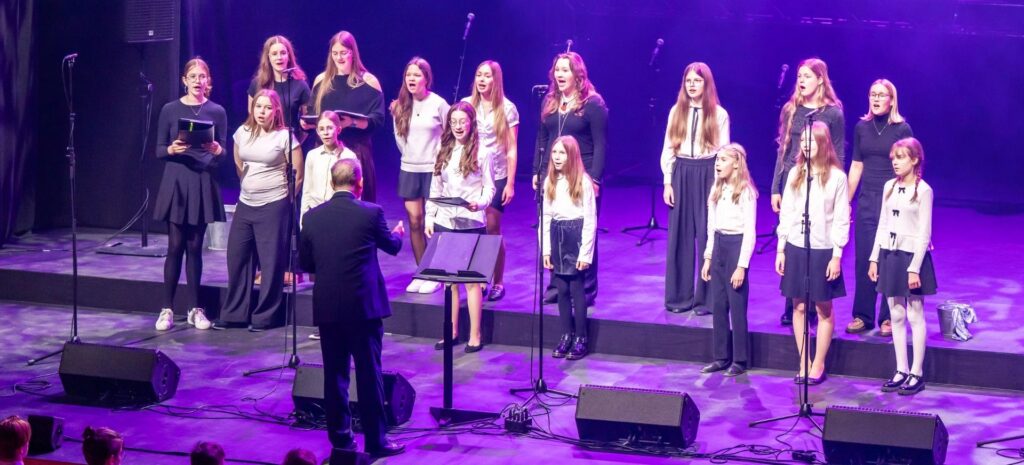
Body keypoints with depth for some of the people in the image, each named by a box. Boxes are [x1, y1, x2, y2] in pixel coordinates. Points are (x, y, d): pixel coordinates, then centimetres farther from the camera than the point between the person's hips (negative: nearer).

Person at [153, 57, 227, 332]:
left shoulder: (217, 112, 5)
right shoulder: (170, 110, 2)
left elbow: (223, 152, 4)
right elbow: (159, 150, 4)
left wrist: (216, 149, -18)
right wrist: (171, 149, -18)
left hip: (203, 183, 1)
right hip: (176, 181, -1)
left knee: (194, 247, 4)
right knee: (175, 246, -4)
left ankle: (195, 309, 11)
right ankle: (167, 309, 1)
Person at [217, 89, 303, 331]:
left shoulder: (285, 136, -9)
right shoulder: (242, 133, 6)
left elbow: (298, 175, -5)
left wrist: (284, 198, 3)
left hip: (273, 207, -6)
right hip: (245, 204, 6)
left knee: (271, 261, -1)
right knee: (237, 257, 7)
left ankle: (265, 316, 7)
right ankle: (234, 314, 16)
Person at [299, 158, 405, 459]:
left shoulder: (312, 217, 0)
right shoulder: (371, 213, -8)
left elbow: (305, 262, 8)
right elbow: (391, 247, 9)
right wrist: (398, 234, 33)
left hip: (326, 307, 3)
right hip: (364, 306, -3)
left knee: (334, 372, 11)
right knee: (369, 374, 2)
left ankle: (340, 436, 16)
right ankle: (376, 440, 6)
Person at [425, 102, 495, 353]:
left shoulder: (481, 152, -3)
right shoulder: (443, 152, 10)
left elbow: (489, 188, -3)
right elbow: (435, 189, 13)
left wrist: (480, 203, -22)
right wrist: (429, 218, 7)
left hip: (471, 223, -4)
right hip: (444, 222, 4)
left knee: (471, 280, -2)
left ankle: (475, 335, 3)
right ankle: (452, 332, 17)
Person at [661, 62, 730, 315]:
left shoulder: (719, 114, -1)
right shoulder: (676, 111, 6)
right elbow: (668, 149, 8)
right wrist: (668, 182, 1)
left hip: (707, 175, -2)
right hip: (681, 174, 3)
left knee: (707, 236, -2)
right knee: (680, 236, 4)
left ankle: (706, 297, 6)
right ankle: (679, 296, 12)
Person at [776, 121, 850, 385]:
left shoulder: (836, 177, -5)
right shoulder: (795, 174, 5)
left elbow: (841, 219, -4)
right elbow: (786, 213, 9)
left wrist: (837, 255, -8)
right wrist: (781, 249, 6)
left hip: (822, 250, -3)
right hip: (795, 247, 3)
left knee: (824, 309, 3)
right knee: (799, 307, 6)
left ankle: (818, 365, 12)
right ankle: (803, 364, 13)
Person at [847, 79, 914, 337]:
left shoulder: (902, 129, -3)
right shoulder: (862, 128, 7)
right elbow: (856, 167, 12)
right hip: (866, 200, 4)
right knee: (863, 259, 5)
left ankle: (889, 318, 7)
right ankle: (862, 316, 13)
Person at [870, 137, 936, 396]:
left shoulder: (923, 190, -9)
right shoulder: (890, 187, 9)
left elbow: (924, 232, -12)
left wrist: (915, 268, -16)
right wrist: (875, 258, 9)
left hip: (912, 255, -6)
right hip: (889, 254, 6)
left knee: (915, 315, 0)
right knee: (896, 316, 9)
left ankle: (916, 374, 5)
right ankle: (901, 371, 15)